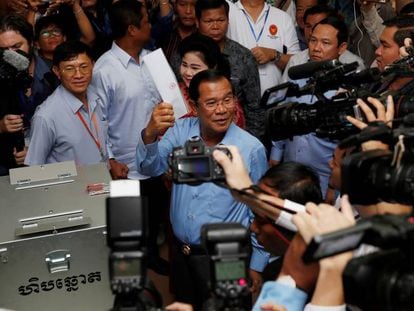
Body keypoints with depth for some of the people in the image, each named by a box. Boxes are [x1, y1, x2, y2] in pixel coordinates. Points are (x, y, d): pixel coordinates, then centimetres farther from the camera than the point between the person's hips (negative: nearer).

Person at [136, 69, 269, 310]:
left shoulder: (252, 149, -17)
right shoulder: (181, 131, -7)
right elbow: (150, 168, -17)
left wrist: (256, 265, -3)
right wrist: (150, 134, -38)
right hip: (180, 251, 4)